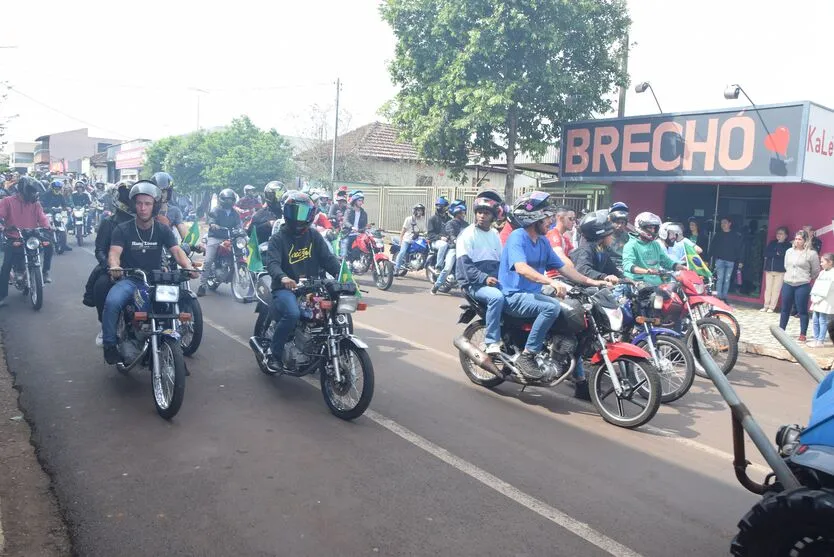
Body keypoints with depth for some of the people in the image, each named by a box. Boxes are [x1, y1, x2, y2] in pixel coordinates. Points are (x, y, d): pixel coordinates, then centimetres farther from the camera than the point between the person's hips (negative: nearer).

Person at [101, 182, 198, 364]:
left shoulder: (163, 230, 6)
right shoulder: (122, 229, 1)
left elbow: (176, 250, -7)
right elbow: (114, 252, -12)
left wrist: (188, 267, -29)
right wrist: (114, 266, -37)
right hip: (129, 280, -1)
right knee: (112, 302, -31)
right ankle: (109, 344, -9)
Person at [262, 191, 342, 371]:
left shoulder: (314, 237, 13)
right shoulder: (278, 238, 0)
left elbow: (328, 258, 3)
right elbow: (272, 262, -16)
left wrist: (341, 274, -17)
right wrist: (282, 278, -38)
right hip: (286, 289, -4)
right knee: (292, 314, -34)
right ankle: (273, 352, -12)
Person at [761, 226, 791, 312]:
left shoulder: (788, 245, 2)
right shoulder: (772, 243, 13)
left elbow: (784, 254, -15)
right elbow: (766, 253, 1)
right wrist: (776, 254, -12)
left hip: (780, 270, -4)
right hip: (769, 269, 4)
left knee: (776, 290, -2)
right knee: (768, 288, 5)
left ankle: (772, 307, 2)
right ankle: (766, 306, 10)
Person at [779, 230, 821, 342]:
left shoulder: (811, 254, -8)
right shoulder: (789, 251, 5)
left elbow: (815, 271, 2)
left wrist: (806, 278, 12)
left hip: (803, 286, -4)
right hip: (787, 284, 4)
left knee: (802, 311, 1)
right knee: (785, 309, 13)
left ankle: (803, 334, 10)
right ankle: (780, 330, 23)